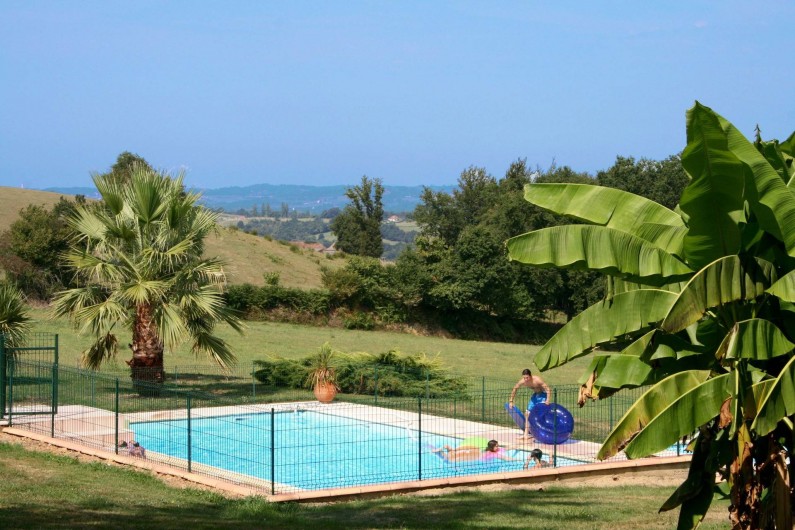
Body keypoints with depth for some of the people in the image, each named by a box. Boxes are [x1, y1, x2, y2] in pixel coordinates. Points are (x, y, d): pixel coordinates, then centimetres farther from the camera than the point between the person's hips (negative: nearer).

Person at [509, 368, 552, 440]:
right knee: (527, 413, 3)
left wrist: (547, 400, -48)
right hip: (535, 395, 6)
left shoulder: (537, 380, -33)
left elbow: (548, 389, -34)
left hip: (543, 395, -6)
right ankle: (526, 434, 9)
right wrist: (511, 401, 3)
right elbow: (515, 389, 2)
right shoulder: (522, 382, -17)